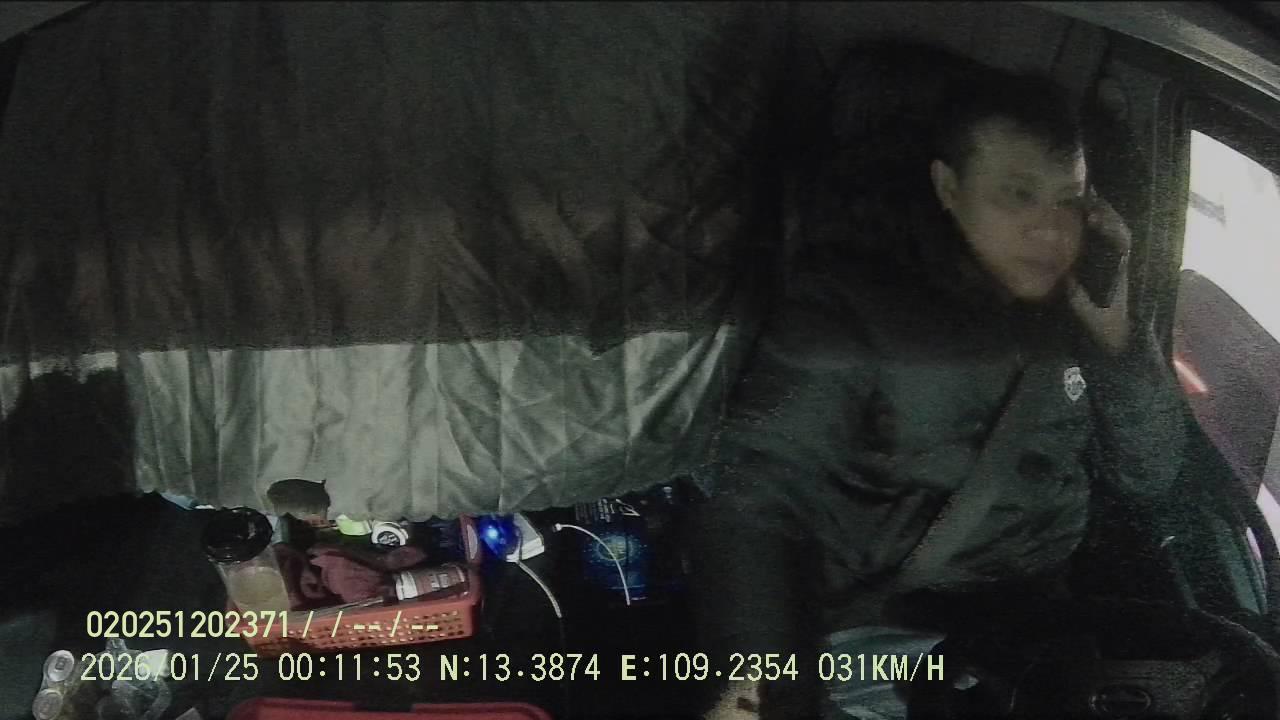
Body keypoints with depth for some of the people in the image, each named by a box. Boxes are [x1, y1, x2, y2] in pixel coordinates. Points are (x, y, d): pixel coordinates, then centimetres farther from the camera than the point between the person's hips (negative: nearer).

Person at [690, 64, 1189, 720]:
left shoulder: (1069, 323, 13)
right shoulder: (848, 308, -5)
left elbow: (1149, 478, 14)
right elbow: (758, 498, -14)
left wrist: (1114, 330, -1)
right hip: (883, 636, -5)